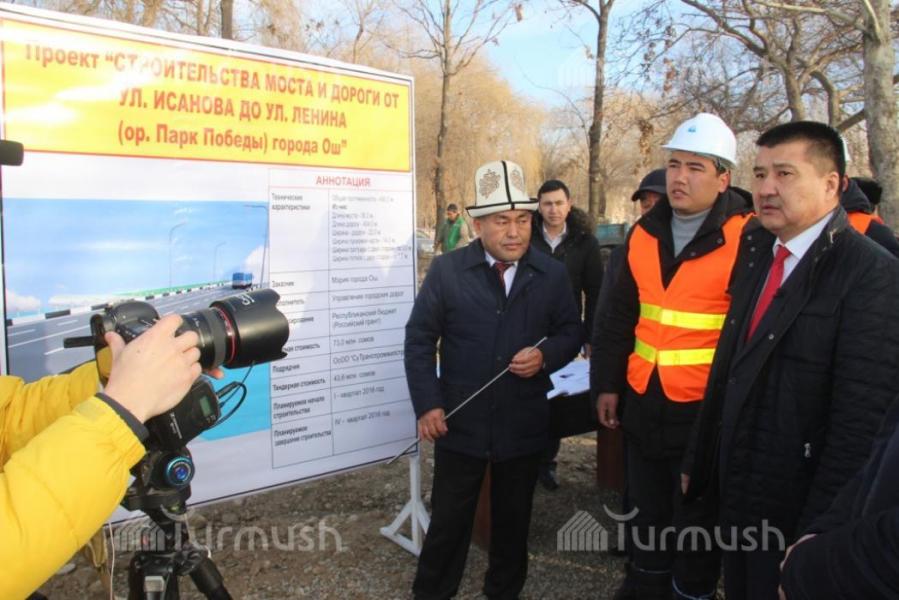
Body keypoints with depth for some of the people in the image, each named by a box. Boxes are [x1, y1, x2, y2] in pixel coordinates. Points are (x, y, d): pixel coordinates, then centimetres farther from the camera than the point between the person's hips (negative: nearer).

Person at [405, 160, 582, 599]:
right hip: (460, 422, -1)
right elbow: (420, 339, -3)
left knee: (513, 521, 18)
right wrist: (427, 405, -10)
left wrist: (546, 355, -16)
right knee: (448, 521, 11)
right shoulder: (446, 271, -5)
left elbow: (571, 332, 7)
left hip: (524, 426, 2)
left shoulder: (552, 275, -1)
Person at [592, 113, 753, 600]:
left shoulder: (745, 240, -12)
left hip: (705, 408, -5)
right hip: (643, 401, 6)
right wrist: (607, 383, 11)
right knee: (645, 508, 21)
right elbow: (619, 317, 11)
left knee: (696, 515, 12)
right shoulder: (644, 235, 5)